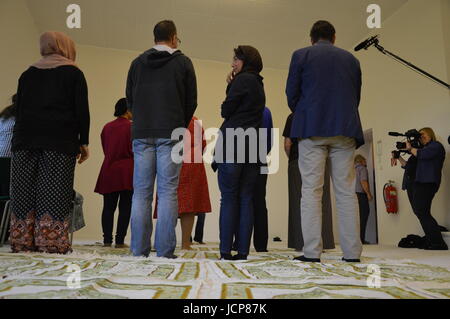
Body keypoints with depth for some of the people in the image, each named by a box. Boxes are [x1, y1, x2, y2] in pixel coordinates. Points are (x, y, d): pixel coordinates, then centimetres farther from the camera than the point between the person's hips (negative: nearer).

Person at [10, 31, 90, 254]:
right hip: (60, 142, -4)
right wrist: (84, 142, 0)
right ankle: (52, 243, -8)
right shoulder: (73, 73, 6)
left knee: (24, 193, 4)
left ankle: (22, 242, 4)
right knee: (54, 194, -6)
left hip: (25, 140, 4)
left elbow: (19, 109, 17)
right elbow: (82, 110, -2)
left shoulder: (28, 73, 20)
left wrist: (20, 138, 19)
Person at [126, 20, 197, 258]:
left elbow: (129, 98, 14)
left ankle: (139, 250, 3)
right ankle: (165, 252, -4)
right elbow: (191, 101, 4)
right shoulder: (182, 62, 6)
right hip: (170, 134, -2)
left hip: (142, 133, 3)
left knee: (141, 192, 4)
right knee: (168, 192, -3)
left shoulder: (138, 62, 14)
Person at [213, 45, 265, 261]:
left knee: (229, 198, -5)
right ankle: (243, 250, 4)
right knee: (246, 199, 4)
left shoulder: (242, 80, -3)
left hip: (232, 145, -7)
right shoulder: (259, 85, 23)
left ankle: (226, 250, -4)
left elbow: (226, 110, -4)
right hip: (252, 146, 7)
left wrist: (229, 87, 12)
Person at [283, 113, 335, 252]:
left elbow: (287, 143, -1)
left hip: (298, 162, -2)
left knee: (299, 201, 0)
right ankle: (322, 242, 3)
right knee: (322, 202, 4)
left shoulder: (293, 116, 4)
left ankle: (301, 243, -3)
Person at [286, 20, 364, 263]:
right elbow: (356, 96, 17)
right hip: (345, 129, 3)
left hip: (312, 129, -3)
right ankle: (352, 251, 4)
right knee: (346, 190, 4)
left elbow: (292, 94, 4)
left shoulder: (301, 55, 7)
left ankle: (312, 251, -6)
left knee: (311, 190, -3)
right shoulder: (351, 59, 18)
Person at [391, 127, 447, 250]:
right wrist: (398, 157, 18)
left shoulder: (436, 146, 6)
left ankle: (439, 244, -13)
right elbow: (408, 166, 29)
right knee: (419, 213, 1)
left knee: (422, 213, -17)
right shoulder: (419, 149, 30)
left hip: (424, 183, -8)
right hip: (412, 184, 8)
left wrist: (410, 148, 3)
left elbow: (422, 154, -13)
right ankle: (430, 243, 3)